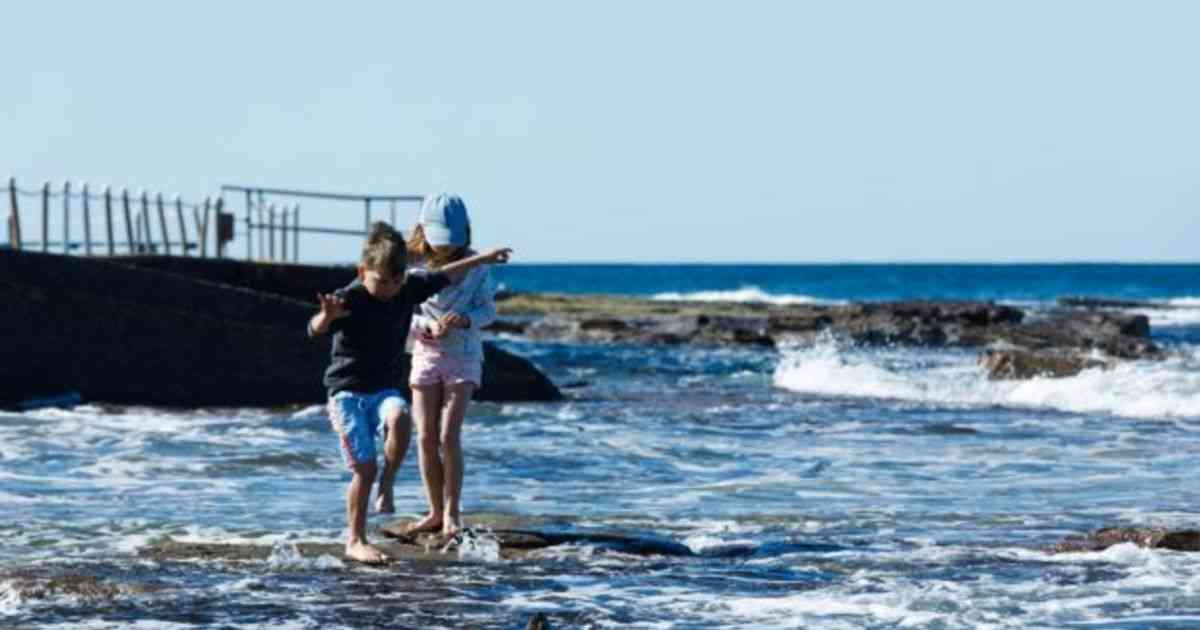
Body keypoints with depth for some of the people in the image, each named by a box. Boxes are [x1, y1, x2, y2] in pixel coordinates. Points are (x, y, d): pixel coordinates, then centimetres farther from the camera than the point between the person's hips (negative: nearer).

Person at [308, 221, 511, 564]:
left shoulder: (407, 289, 1)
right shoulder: (349, 299, -17)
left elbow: (444, 277, 17)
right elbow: (316, 330, -32)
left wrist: (483, 258, 25)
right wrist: (327, 316, -56)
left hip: (384, 387, 4)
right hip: (347, 391, -4)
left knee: (399, 419, -31)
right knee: (364, 468, -9)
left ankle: (386, 486, -8)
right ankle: (355, 541, 4)